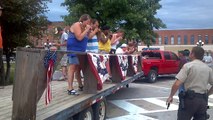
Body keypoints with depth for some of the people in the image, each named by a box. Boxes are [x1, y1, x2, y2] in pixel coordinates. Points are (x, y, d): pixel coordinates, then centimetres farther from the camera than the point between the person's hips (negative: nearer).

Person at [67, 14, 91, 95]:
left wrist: (88, 31, 7)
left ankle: (80, 86, 22)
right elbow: (79, 37, -22)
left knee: (78, 68, 14)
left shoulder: (83, 27, 15)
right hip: (74, 50, -9)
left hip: (80, 50, 9)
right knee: (72, 68, -13)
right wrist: (86, 30, -17)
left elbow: (86, 38, 19)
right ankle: (70, 89, -15)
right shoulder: (76, 25, -12)